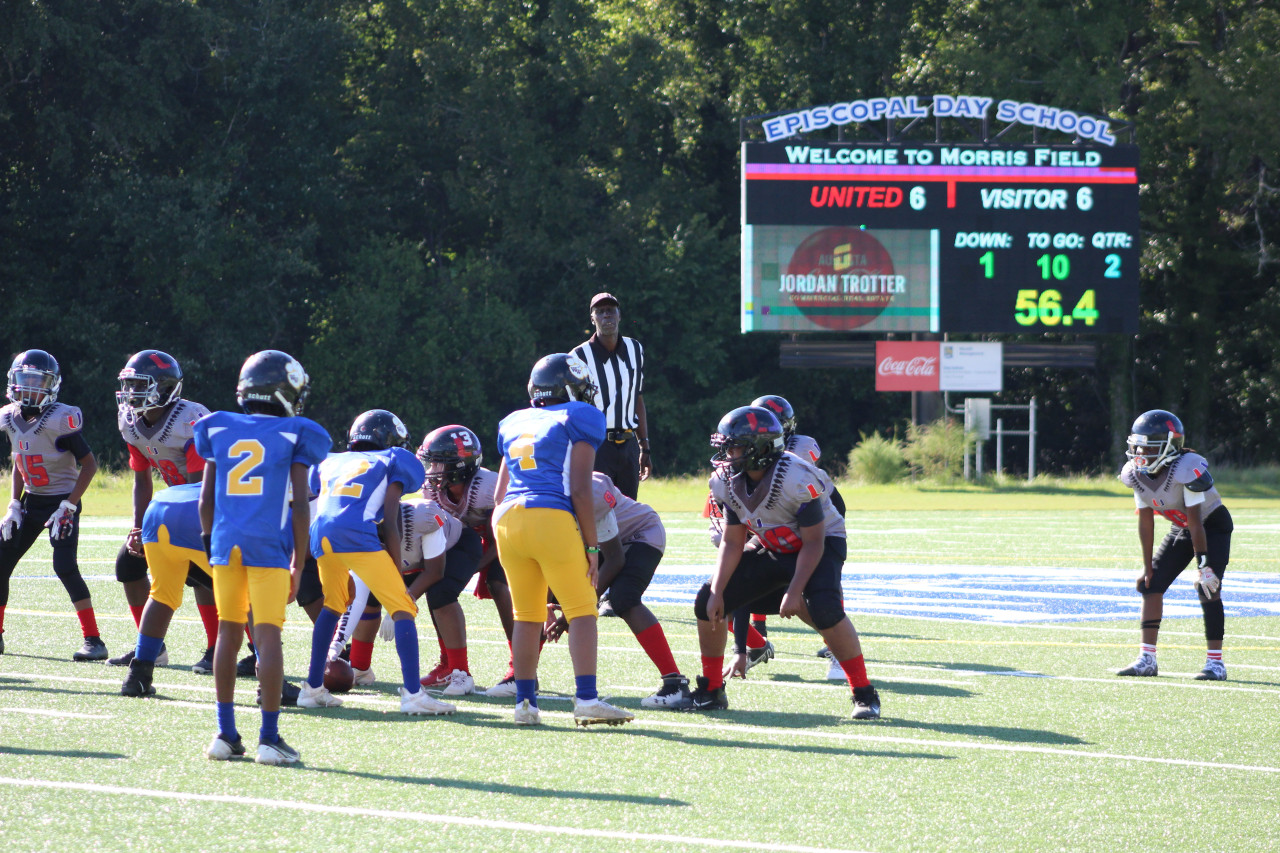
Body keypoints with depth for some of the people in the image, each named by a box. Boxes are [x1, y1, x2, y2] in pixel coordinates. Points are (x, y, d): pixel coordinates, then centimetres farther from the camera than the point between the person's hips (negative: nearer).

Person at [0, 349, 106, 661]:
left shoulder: (59, 421, -19)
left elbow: (89, 465, -16)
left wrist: (67, 507, -19)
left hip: (61, 502, -7)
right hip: (30, 502, 7)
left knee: (65, 567, -20)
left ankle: (93, 641, -15)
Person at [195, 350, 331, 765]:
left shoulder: (219, 431, 11)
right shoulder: (293, 436, 1)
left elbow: (206, 501, 11)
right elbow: (299, 505, -2)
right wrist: (298, 563, 4)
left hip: (226, 543, 4)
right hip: (270, 544, -4)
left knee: (228, 631, 10)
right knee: (268, 635, -4)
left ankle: (226, 734, 12)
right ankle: (269, 738, -6)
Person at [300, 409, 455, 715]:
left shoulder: (330, 463, 32)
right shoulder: (390, 463, 19)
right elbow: (390, 522, 8)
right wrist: (397, 571, 10)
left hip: (321, 534, 5)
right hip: (357, 535, -5)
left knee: (333, 606, 28)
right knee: (403, 610, 0)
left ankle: (313, 688, 28)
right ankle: (413, 693, -11)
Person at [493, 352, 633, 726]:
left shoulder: (515, 425, 22)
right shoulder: (577, 421, 4)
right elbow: (579, 490, -4)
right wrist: (592, 546, -2)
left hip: (507, 519, 6)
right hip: (551, 519, -6)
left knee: (527, 615, 13)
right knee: (582, 611, -1)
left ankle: (524, 702, 11)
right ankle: (586, 699, -11)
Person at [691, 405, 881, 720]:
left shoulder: (796, 479, -32)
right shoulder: (731, 482, -11)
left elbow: (813, 542, -25)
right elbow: (732, 543, -2)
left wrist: (794, 592, -31)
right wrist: (717, 592, -10)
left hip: (821, 546, -7)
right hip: (771, 550, 7)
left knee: (824, 610, -34)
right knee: (708, 602, -3)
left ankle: (864, 694, -20)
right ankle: (711, 691, 13)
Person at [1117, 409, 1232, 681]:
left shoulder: (1186, 470, -33)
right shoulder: (1136, 473, -12)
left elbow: (1195, 521, -30)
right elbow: (1146, 522, -5)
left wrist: (1204, 565, -28)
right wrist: (1148, 566, -4)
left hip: (1213, 525, -7)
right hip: (1180, 528, 7)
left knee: (1207, 589, -19)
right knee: (1151, 584, -2)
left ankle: (1215, 662, -12)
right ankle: (1147, 658, 4)